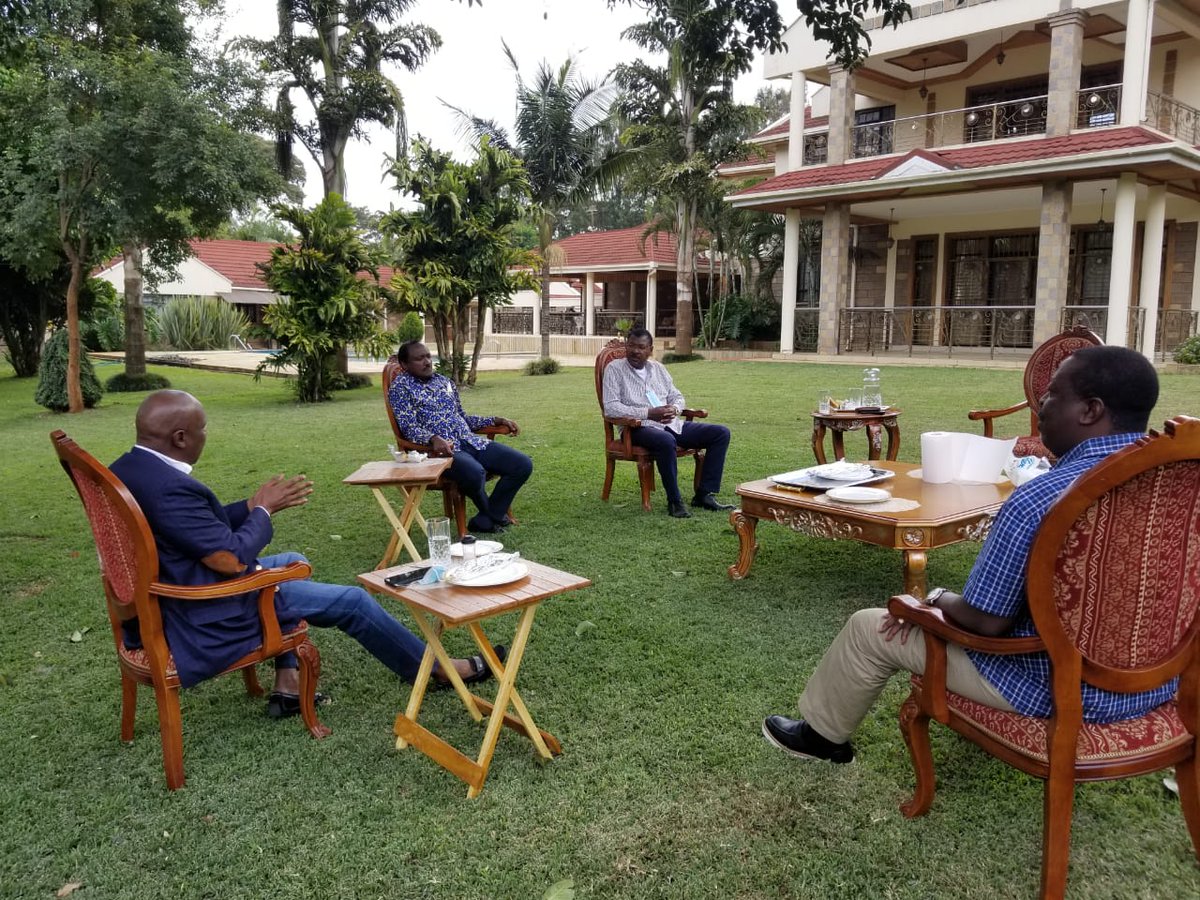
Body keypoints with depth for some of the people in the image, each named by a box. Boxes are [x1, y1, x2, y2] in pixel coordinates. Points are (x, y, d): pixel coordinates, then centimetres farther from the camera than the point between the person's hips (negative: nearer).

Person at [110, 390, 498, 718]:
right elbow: (232, 558, -27)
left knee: (293, 563, 27)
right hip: (203, 621, -10)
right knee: (353, 601, 0)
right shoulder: (170, 487, -31)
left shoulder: (124, 470, 1)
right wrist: (263, 510, -10)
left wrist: (255, 505, 5)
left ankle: (287, 685, 22)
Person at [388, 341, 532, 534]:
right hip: (441, 449, -7)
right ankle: (493, 515, -4)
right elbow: (409, 428, -10)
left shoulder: (444, 381, 22)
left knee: (523, 464, -10)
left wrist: (497, 420, 19)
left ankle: (485, 521, -4)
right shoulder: (401, 387, 2)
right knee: (474, 473, -38)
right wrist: (434, 439, -31)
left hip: (472, 442, 7)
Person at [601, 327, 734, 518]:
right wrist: (649, 413, -18)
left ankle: (705, 494, -6)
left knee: (721, 433, -5)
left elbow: (677, 397, 22)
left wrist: (674, 409, -5)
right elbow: (611, 408, -12)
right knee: (666, 441, -41)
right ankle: (674, 502, -25)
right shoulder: (615, 369, -1)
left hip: (671, 424, 7)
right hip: (639, 428, -7)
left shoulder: (658, 368, 17)